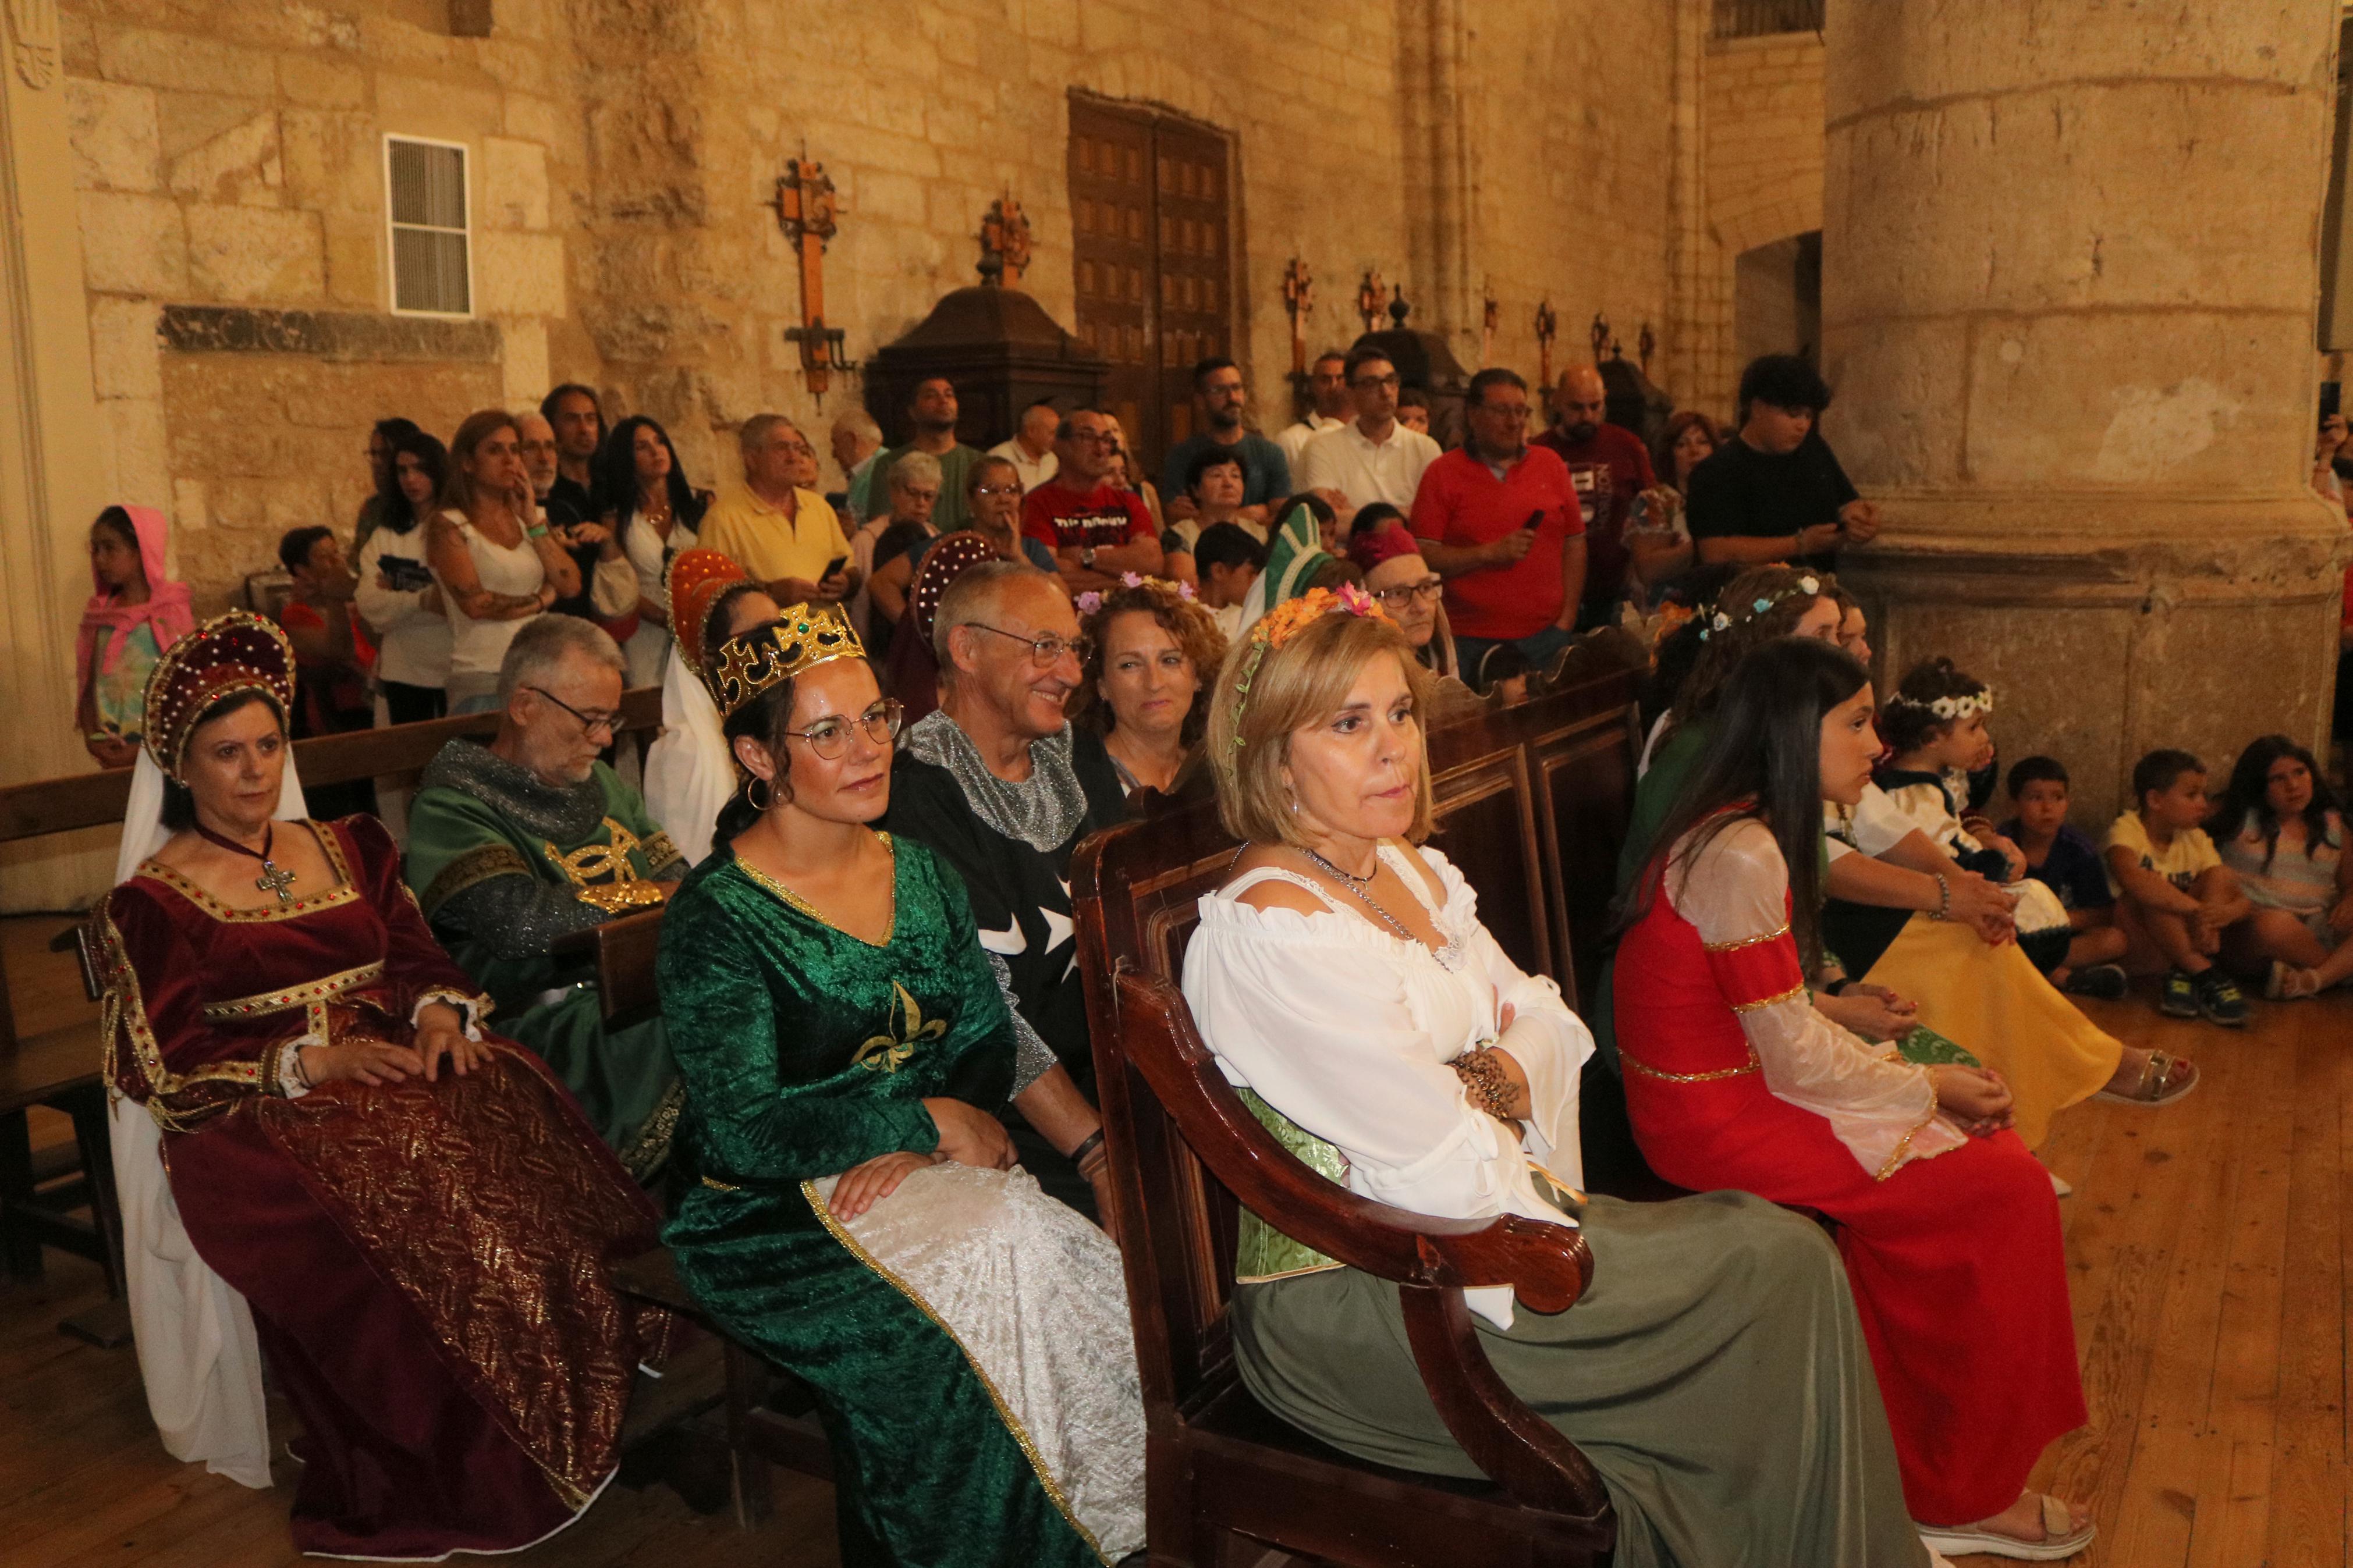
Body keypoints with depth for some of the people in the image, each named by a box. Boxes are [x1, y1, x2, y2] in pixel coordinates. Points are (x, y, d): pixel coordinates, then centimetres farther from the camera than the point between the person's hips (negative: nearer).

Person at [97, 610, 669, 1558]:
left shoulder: (346, 850, 20)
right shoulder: (152, 903, 4)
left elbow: (419, 955, 14)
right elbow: (175, 1065, -4)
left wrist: (439, 1014, -9)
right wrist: (315, 1060, -17)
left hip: (395, 1063, 5)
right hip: (255, 1117, -4)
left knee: (520, 1127, -27)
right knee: (400, 1190, -35)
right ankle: (458, 1471, -22)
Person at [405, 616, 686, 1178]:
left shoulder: (603, 782, 21)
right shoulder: (453, 807, -3)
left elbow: (681, 880, 16)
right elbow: (521, 923, -18)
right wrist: (641, 894, -6)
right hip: (549, 1020, -7)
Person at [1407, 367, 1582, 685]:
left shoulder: (1549, 463, 12)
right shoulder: (1443, 473, 2)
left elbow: (1574, 543, 11)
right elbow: (1423, 555, -6)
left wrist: (1568, 616, 4)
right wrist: (1489, 554, -14)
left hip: (1544, 636, 3)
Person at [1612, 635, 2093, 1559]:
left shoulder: (1748, 832, 10)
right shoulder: (1742, 856, -22)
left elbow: (1785, 1023, 10)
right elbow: (1795, 1057, -19)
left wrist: (1921, 1080, 2)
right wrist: (1930, 1087, -4)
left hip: (1737, 1081, 9)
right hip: (1719, 1121, -9)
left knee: (1985, 1155, 4)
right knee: (2009, 1187, -5)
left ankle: (1925, 1469, 13)